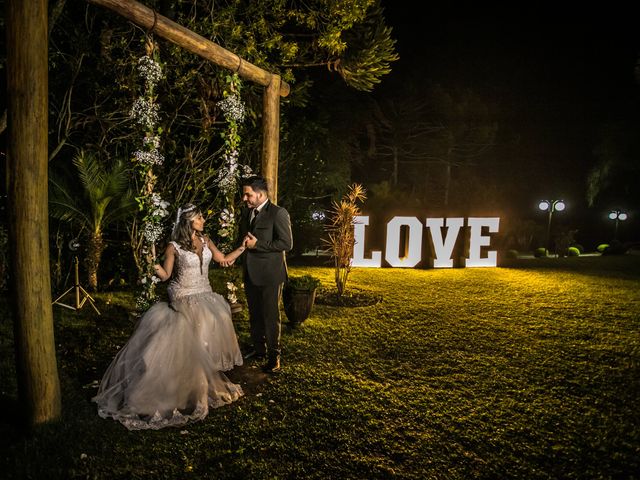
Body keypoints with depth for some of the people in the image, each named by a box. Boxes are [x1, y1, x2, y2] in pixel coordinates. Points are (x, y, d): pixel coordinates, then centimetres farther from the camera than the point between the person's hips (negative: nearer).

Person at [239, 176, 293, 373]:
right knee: (254, 314, 16)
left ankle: (274, 355, 15)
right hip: (250, 273, 7)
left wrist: (257, 244, -19)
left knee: (271, 315, 2)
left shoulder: (278, 213, -12)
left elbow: (287, 243, -17)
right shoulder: (246, 212, 11)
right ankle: (258, 349, 32)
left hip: (270, 273, -7)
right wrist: (244, 243, 1)